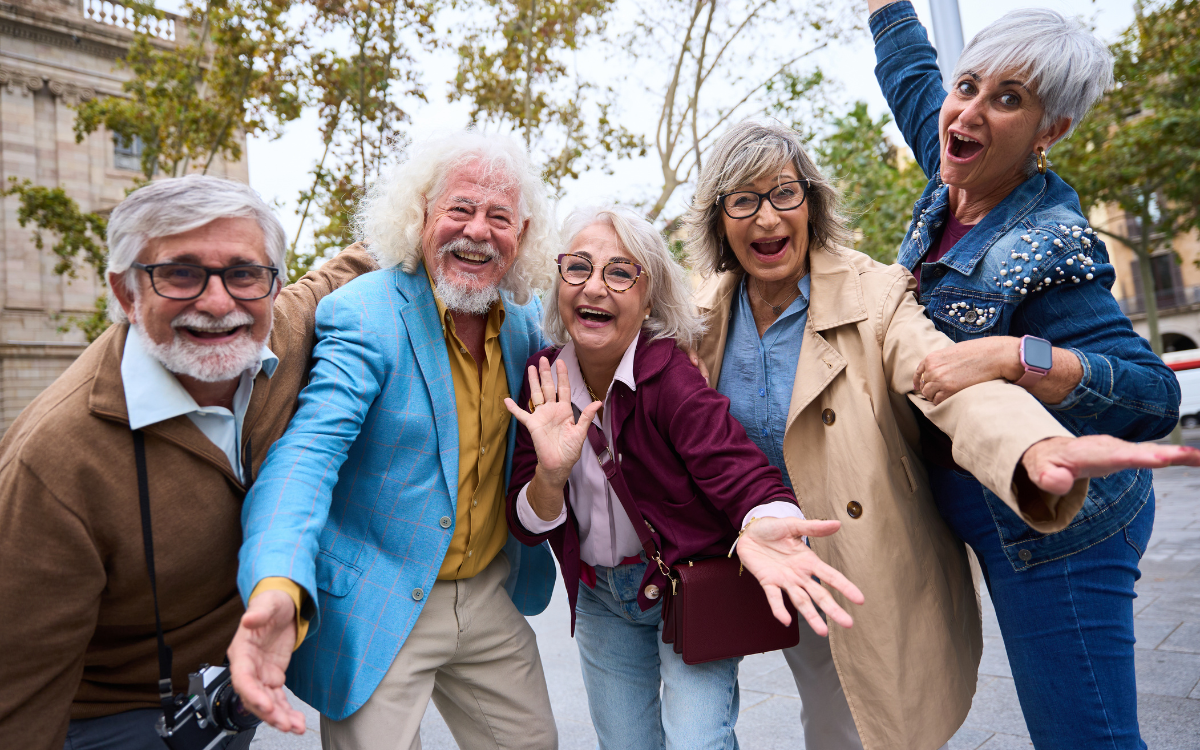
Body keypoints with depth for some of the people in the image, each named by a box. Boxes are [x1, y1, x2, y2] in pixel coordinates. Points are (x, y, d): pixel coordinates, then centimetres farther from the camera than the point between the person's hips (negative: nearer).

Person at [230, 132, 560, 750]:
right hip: (378, 612, -5)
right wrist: (278, 588, -46)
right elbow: (310, 448, -30)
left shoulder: (524, 318, 1)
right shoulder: (364, 316, -18)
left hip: (492, 596, 6)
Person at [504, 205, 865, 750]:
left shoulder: (671, 377, -23)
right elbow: (527, 526, -10)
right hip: (599, 598, 4)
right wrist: (551, 473, -32)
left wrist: (759, 524, -55)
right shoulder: (543, 378, -11)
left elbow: (741, 474, -32)